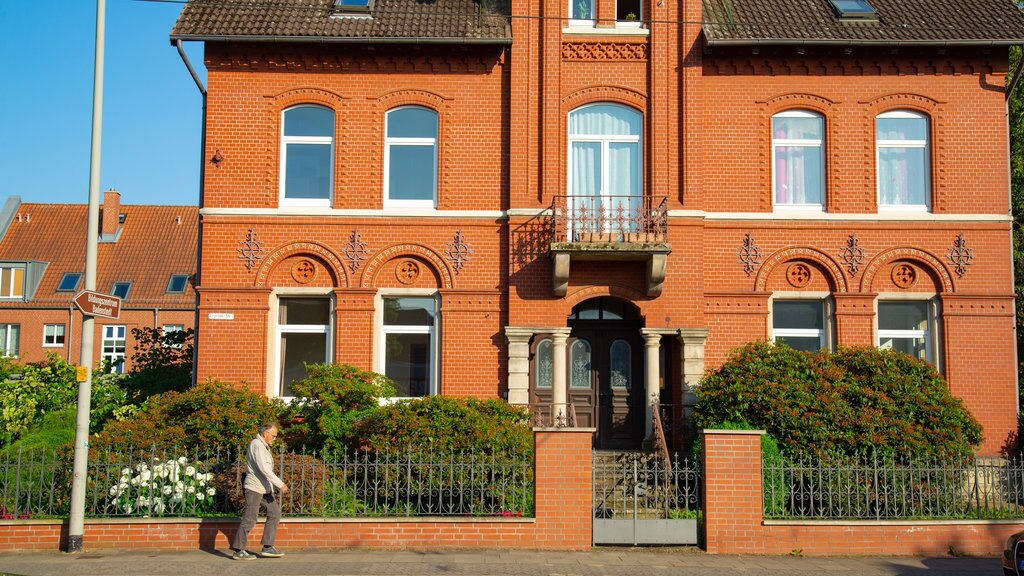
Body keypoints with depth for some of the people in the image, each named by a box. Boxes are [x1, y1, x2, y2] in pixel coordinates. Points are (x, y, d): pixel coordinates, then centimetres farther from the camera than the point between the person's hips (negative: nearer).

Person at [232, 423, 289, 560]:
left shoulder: (264, 446, 17)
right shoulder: (257, 445, -15)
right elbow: (264, 469, -23)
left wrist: (271, 490, 18)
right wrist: (280, 484, -23)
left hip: (264, 488, 10)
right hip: (254, 487, -10)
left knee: (275, 513, 7)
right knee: (250, 519, -7)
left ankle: (268, 547, 9)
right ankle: (239, 551, 1)